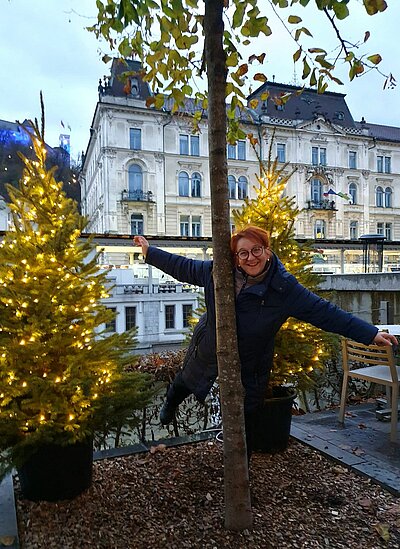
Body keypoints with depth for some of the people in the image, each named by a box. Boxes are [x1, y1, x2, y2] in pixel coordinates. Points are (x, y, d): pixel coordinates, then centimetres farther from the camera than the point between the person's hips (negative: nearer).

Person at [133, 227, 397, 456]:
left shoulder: (285, 288, -24)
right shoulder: (218, 271, -17)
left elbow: (327, 313, -22)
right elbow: (184, 267, -2)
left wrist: (372, 334, -26)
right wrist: (149, 251, 5)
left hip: (249, 368, -3)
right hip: (207, 351, 3)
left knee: (242, 422, 9)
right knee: (185, 382, 31)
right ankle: (171, 404, 70)